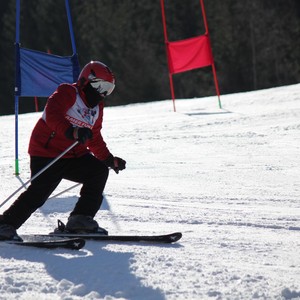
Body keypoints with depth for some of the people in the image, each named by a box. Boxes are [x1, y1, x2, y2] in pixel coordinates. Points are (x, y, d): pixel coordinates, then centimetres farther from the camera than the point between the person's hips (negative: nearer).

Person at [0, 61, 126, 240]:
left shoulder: (97, 108, 17)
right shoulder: (67, 94, -10)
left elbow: (95, 139, 27)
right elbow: (52, 116, -29)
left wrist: (109, 159, 19)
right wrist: (72, 132, -44)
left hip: (74, 155, 8)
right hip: (46, 153, -8)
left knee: (99, 171, -12)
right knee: (39, 192, -19)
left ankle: (80, 220, -9)